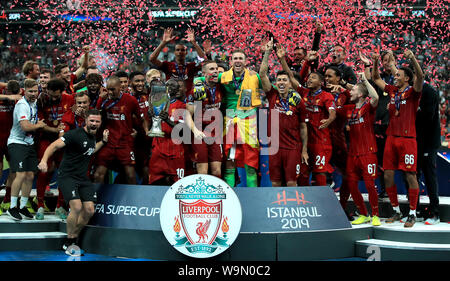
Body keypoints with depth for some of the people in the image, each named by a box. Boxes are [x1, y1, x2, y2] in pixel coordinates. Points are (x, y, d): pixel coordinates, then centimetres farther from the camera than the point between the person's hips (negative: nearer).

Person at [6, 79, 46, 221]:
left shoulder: (34, 103, 11)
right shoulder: (22, 105, -16)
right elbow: (25, 126, -24)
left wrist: (38, 125, 9)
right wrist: (39, 125, -8)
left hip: (29, 143, 8)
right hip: (17, 143, -8)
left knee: (30, 176, 4)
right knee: (21, 174, -15)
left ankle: (23, 206, 15)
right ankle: (12, 207, -6)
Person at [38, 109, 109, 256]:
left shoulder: (92, 136, 11)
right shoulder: (75, 134, -14)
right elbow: (54, 146, -23)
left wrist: (103, 141, 24)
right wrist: (44, 160, -39)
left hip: (83, 178, 8)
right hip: (67, 176, -8)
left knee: (89, 210, -2)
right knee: (77, 206, -23)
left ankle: (74, 238, 19)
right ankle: (69, 242, -2)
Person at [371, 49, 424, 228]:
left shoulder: (412, 92, -2)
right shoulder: (392, 91, 14)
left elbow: (420, 76, -21)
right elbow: (376, 79, 25)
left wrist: (412, 58, -33)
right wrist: (375, 63, 12)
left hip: (407, 139, -6)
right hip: (391, 138, 6)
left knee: (410, 176, -4)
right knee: (388, 175, 5)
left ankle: (412, 214, 2)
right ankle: (396, 211, 16)